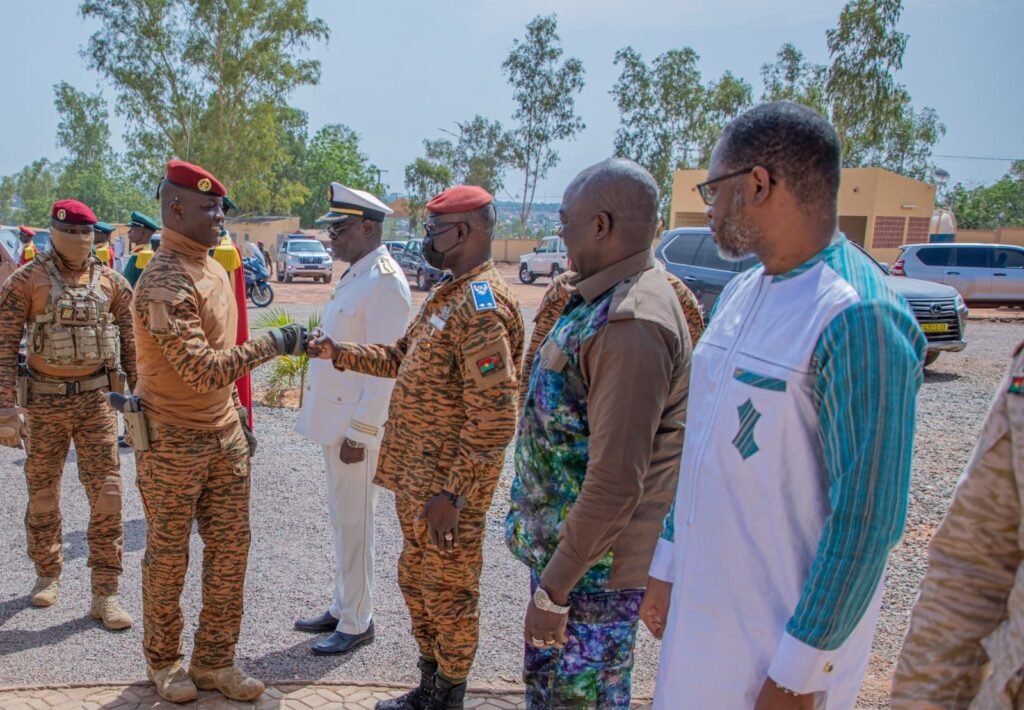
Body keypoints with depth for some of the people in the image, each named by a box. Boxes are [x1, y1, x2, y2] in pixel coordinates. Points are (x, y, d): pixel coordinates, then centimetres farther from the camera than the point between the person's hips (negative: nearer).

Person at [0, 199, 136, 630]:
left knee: (106, 496, -3)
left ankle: (105, 595, 5)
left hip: (96, 399, 1)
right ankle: (47, 575, 33)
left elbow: (130, 343, 8)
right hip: (45, 401, -1)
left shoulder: (111, 282, 3)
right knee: (43, 497, 11)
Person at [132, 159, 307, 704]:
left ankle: (214, 661, 24)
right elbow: (203, 370, -29)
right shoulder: (163, 285, -21)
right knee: (168, 556, 8)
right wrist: (272, 343, -23)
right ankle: (163, 662, 28)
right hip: (172, 440, -8)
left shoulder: (214, 271, 9)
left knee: (230, 548, 10)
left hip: (224, 435, 8)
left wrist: (238, 416, 19)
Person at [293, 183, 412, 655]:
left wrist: (359, 432, -20)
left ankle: (357, 623, 14)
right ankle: (342, 608, 31)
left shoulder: (384, 282, -17)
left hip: (356, 426, -9)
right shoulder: (354, 277, 13)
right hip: (335, 420, 9)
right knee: (342, 521, 18)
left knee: (353, 524, 1)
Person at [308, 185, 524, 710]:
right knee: (416, 581, 21)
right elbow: (402, 357, 23)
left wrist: (453, 494, -25)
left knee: (448, 592, 6)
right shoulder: (447, 294, 11)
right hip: (416, 478, 10)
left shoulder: (481, 305, -21)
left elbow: (493, 419, -26)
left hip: (447, 486, -10)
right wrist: (339, 353, 12)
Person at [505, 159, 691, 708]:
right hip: (561, 543, 10)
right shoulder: (599, 302, 7)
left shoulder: (630, 326, -26)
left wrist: (554, 589, -22)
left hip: (594, 565, -10)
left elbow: (615, 484, -29)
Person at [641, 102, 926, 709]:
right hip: (701, 606, 8)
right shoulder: (740, 294, 6)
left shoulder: (859, 317, -21)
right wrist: (668, 565, 15)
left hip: (782, 631, -7)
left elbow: (867, 519, -22)